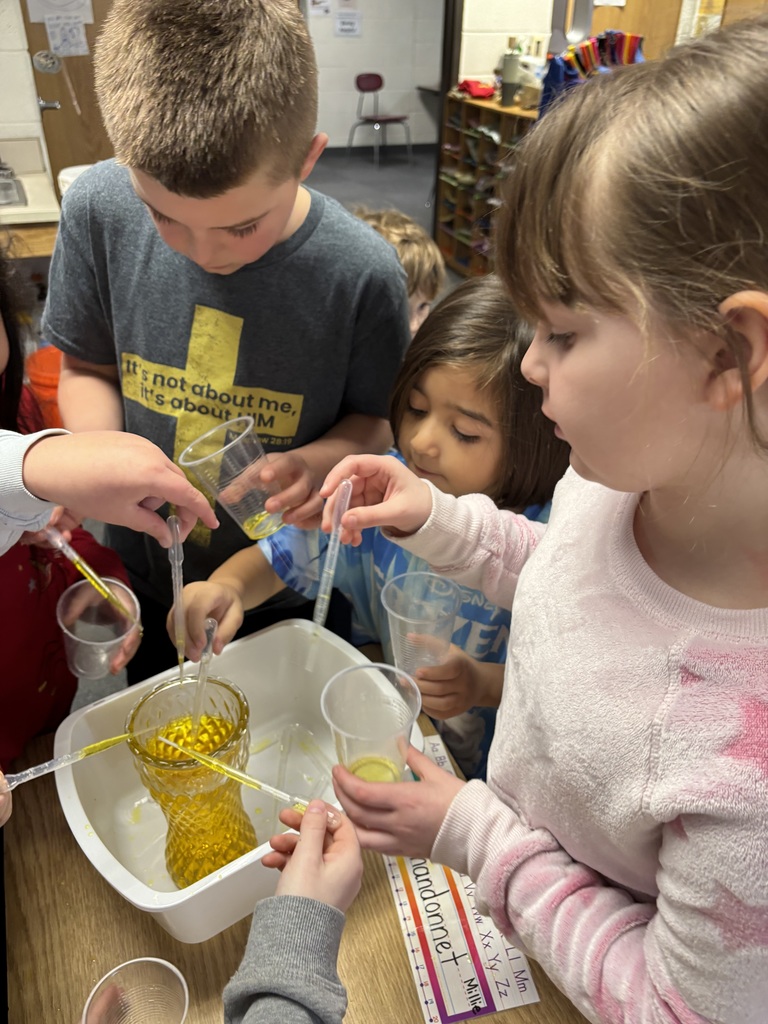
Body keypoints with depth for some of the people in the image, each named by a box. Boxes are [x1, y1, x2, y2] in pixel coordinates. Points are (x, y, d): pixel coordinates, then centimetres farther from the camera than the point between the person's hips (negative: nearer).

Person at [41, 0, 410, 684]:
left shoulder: (362, 274, -25)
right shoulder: (99, 210, -17)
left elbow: (378, 420, -10)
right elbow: (88, 368, -3)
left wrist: (313, 463, -31)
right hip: (144, 577, 3)